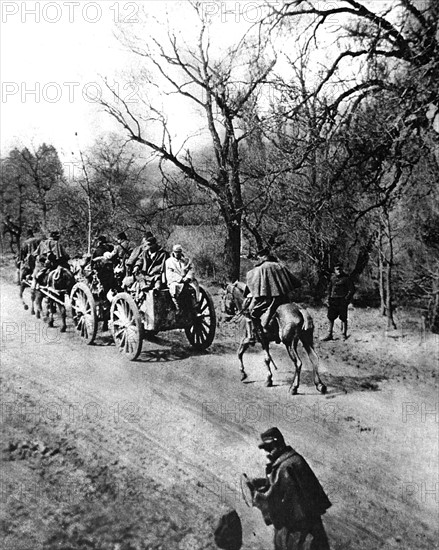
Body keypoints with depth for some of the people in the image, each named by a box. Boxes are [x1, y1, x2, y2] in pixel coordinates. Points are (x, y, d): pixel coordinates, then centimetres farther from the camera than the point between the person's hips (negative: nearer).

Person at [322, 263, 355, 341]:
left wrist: (346, 299, -12)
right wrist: (328, 299, 12)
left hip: (342, 301, -5)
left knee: (343, 318, 1)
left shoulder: (346, 278, -5)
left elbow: (352, 290, -6)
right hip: (333, 300, 5)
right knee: (330, 317, 5)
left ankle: (344, 335, 11)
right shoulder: (332, 278, 11)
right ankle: (329, 334, 12)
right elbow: (329, 288, 22)